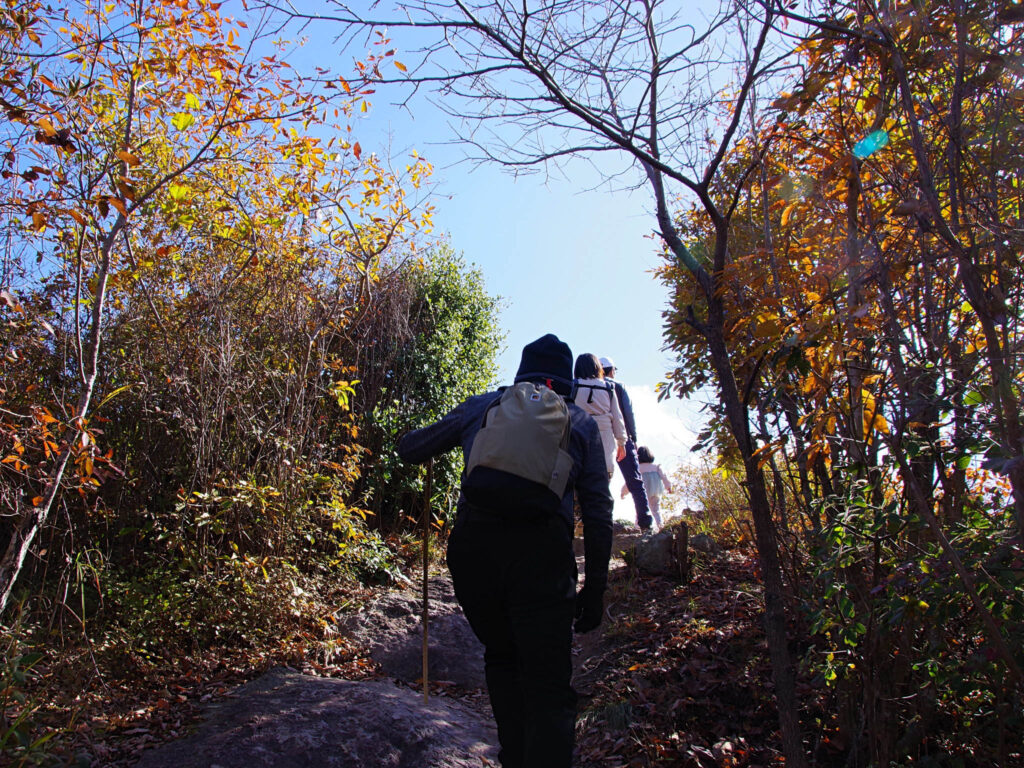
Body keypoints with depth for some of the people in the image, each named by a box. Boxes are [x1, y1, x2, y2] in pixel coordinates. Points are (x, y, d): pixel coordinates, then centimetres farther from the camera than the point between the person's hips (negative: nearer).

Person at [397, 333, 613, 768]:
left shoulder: (481, 407, 22)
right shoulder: (581, 423, 21)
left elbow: (409, 449, 27)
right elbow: (597, 511, 14)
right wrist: (594, 588, 17)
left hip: (472, 541, 2)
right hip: (540, 550, -2)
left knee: (502, 659, 25)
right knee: (548, 687, 3)